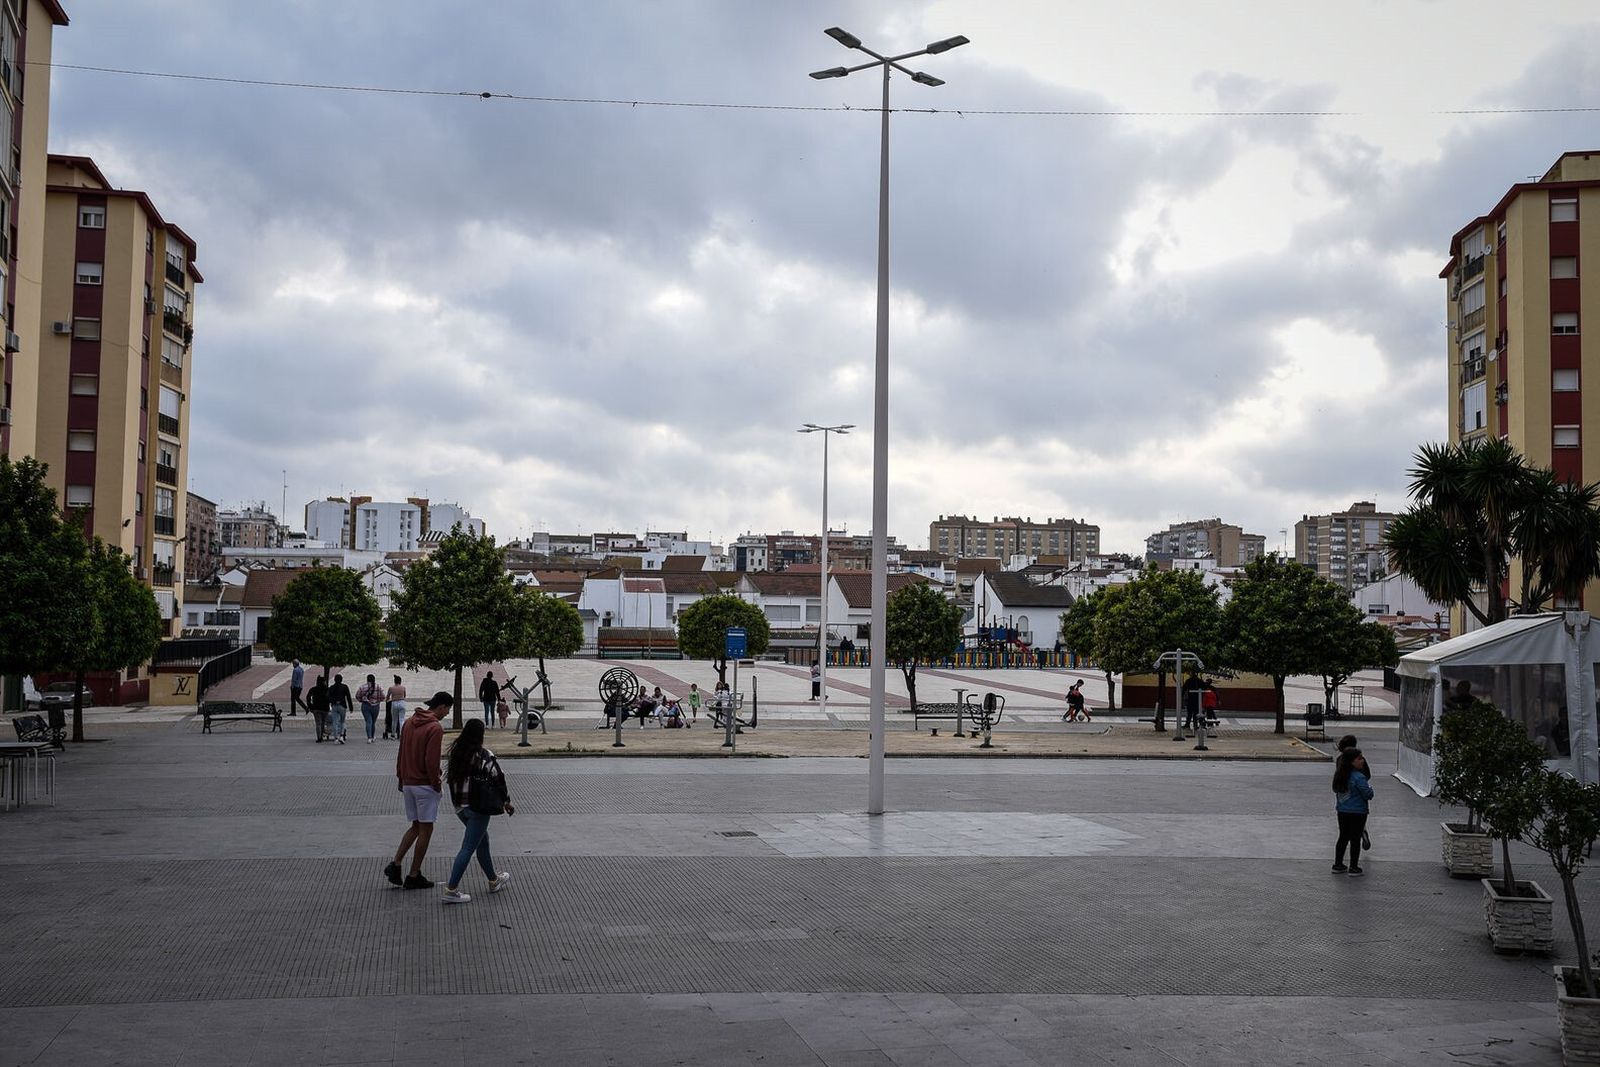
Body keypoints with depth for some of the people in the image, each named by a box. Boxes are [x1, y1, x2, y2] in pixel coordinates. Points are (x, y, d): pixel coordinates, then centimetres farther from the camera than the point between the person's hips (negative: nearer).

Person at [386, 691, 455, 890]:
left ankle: (395, 864, 7)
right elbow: (431, 761, -20)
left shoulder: (409, 723, 9)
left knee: (416, 826, 18)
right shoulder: (435, 728, -16)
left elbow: (401, 753, 14)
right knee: (425, 829, 2)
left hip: (408, 783, 8)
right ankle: (414, 877, 5)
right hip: (425, 785, -8)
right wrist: (436, 784, -9)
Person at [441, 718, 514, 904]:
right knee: (468, 847, -3)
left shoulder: (455, 752, 2)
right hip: (478, 807, -7)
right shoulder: (485, 756, -15)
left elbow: (451, 777, 10)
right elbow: (498, 780, -8)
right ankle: (451, 890, -6)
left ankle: (494, 881, 35)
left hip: (459, 806, 7)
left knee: (483, 840, 22)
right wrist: (507, 801, 7)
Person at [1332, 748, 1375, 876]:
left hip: (1342, 811, 7)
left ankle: (1338, 864, 21)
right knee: (1355, 839, 4)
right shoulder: (1358, 777, -22)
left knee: (1343, 837, 16)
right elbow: (1368, 795, -16)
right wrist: (1370, 788, 2)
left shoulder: (1340, 775, 2)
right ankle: (1354, 867, 10)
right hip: (1357, 812, -7)